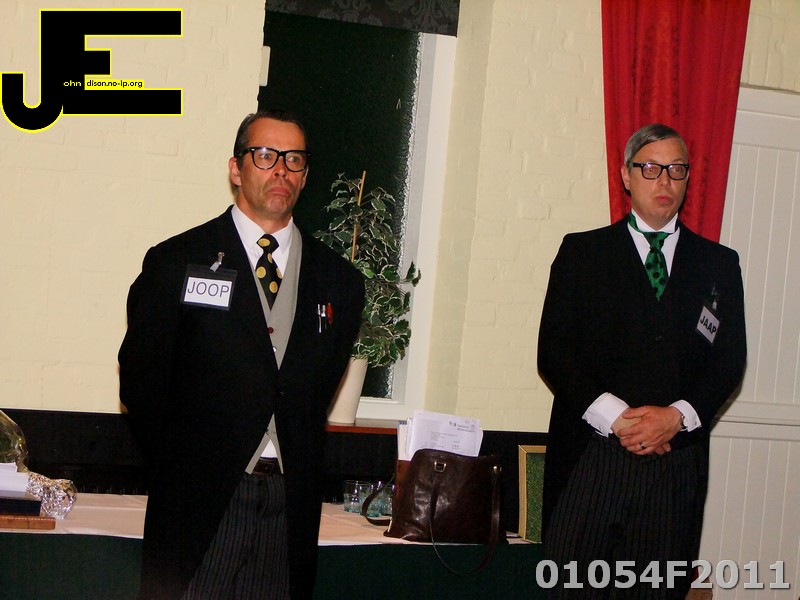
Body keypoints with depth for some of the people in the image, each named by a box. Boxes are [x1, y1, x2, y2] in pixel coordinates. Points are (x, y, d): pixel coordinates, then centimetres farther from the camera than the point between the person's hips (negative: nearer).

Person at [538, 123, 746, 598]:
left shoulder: (718, 264, 15)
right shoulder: (582, 252, 10)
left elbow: (730, 359, 8)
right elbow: (554, 351, 2)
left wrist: (677, 417, -9)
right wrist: (615, 417, -11)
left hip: (677, 462, 1)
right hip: (590, 458, -1)